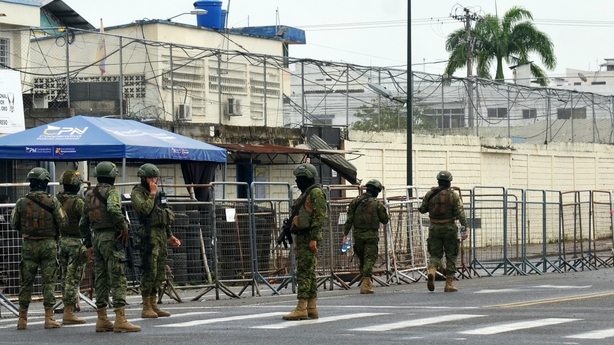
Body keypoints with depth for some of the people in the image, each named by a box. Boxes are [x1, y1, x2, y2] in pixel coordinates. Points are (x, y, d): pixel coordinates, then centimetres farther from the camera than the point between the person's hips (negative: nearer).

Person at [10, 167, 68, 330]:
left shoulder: (21, 202, -3)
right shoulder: (52, 201, -7)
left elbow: (14, 225, 4)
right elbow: (63, 223, -8)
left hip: (29, 245, 2)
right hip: (48, 244, -1)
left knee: (26, 282, 9)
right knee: (49, 282, 2)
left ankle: (22, 319, 12)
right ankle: (49, 318, -1)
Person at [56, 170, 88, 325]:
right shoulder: (77, 202, -15)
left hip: (61, 241, 7)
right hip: (76, 242, -7)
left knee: (65, 277, 13)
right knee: (74, 278, -6)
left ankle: (67, 309, 17)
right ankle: (69, 313, -7)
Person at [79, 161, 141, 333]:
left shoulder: (89, 194, 14)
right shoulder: (111, 191, -8)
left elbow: (83, 224, 17)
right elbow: (113, 209, -30)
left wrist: (89, 244, 24)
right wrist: (124, 227, -17)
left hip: (96, 238, 8)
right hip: (111, 237, -7)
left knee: (101, 279, 11)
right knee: (118, 279, -8)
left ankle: (102, 320, 12)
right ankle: (120, 320, -13)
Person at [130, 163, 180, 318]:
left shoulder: (157, 193, 20)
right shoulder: (137, 193, -4)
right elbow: (145, 209, -22)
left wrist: (170, 235, 24)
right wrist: (152, 194, -12)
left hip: (161, 235, 8)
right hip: (149, 236, -8)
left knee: (160, 273, 8)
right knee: (149, 272, -10)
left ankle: (153, 305, 14)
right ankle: (146, 307, -7)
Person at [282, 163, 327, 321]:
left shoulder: (316, 193, -9)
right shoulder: (304, 195, 22)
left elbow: (320, 216, -18)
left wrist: (313, 239, -23)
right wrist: (297, 241, 24)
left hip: (309, 238, -10)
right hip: (301, 238, 10)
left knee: (304, 272, -13)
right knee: (308, 273, 9)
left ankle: (301, 308, -16)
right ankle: (311, 308, 10)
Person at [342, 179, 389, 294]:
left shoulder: (356, 201, 3)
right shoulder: (377, 204, -6)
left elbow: (349, 219, 2)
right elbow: (385, 220, 2)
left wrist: (345, 233, 4)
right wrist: (383, 209, 20)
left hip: (358, 234, 4)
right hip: (371, 235, -4)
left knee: (361, 258, 17)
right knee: (369, 259, -3)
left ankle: (366, 282, 27)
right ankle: (365, 284, -13)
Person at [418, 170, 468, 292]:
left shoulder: (430, 194, 0)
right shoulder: (453, 195, -6)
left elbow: (422, 209, 8)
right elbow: (460, 213, -12)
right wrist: (464, 228, -14)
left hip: (434, 228, 2)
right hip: (449, 228, -2)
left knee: (435, 254, 10)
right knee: (451, 256, 8)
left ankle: (431, 272, -20)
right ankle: (449, 284, 8)